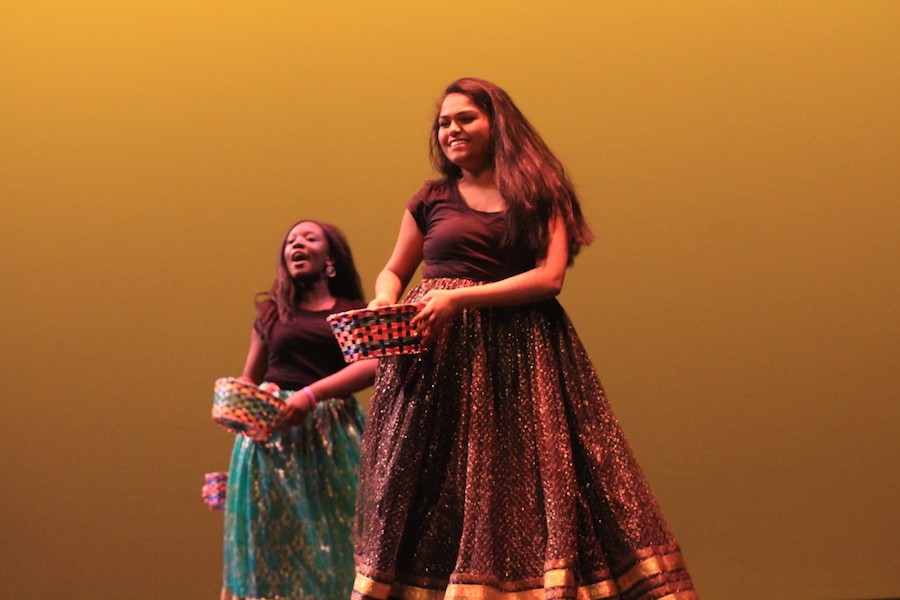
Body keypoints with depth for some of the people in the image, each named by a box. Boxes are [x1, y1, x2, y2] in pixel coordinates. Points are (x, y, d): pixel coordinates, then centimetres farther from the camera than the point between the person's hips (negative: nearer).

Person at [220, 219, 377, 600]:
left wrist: (311, 394, -20)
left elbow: (371, 365, -8)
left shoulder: (354, 312, 8)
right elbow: (248, 378, 21)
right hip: (270, 432, 2)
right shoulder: (272, 313, 17)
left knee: (327, 535, -4)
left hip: (330, 435, -2)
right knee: (269, 536, -2)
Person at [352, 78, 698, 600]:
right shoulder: (431, 200, 14)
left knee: (524, 485, -7)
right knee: (432, 495, -1)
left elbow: (549, 276, -5)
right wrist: (384, 304, -1)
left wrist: (460, 298, -14)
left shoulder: (540, 195, 8)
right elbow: (393, 272, 23)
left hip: (518, 357, -1)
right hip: (437, 360, 2)